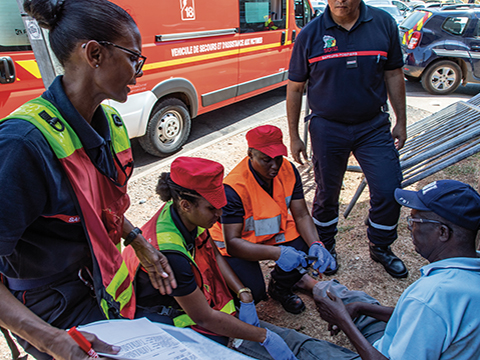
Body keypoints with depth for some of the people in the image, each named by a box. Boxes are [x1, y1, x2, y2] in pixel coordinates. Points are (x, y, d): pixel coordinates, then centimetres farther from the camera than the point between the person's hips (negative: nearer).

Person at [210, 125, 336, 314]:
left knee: (308, 253, -21)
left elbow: (301, 215, -10)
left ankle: (279, 287, 13)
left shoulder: (288, 170, -15)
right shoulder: (234, 188, -32)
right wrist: (276, 253, -46)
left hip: (274, 231, 5)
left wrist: (316, 245, -30)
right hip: (238, 242, -5)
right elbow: (232, 242, -33)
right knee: (252, 292, -26)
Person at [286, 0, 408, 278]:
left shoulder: (384, 23, 0)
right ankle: (326, 247, 35)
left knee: (389, 191, 1)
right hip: (327, 128, -1)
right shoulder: (310, 34, -4)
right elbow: (295, 88, 0)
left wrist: (401, 122, 7)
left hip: (373, 126, 2)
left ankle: (381, 247, 28)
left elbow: (394, 75, 8)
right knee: (327, 194, 10)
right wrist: (294, 136, 0)